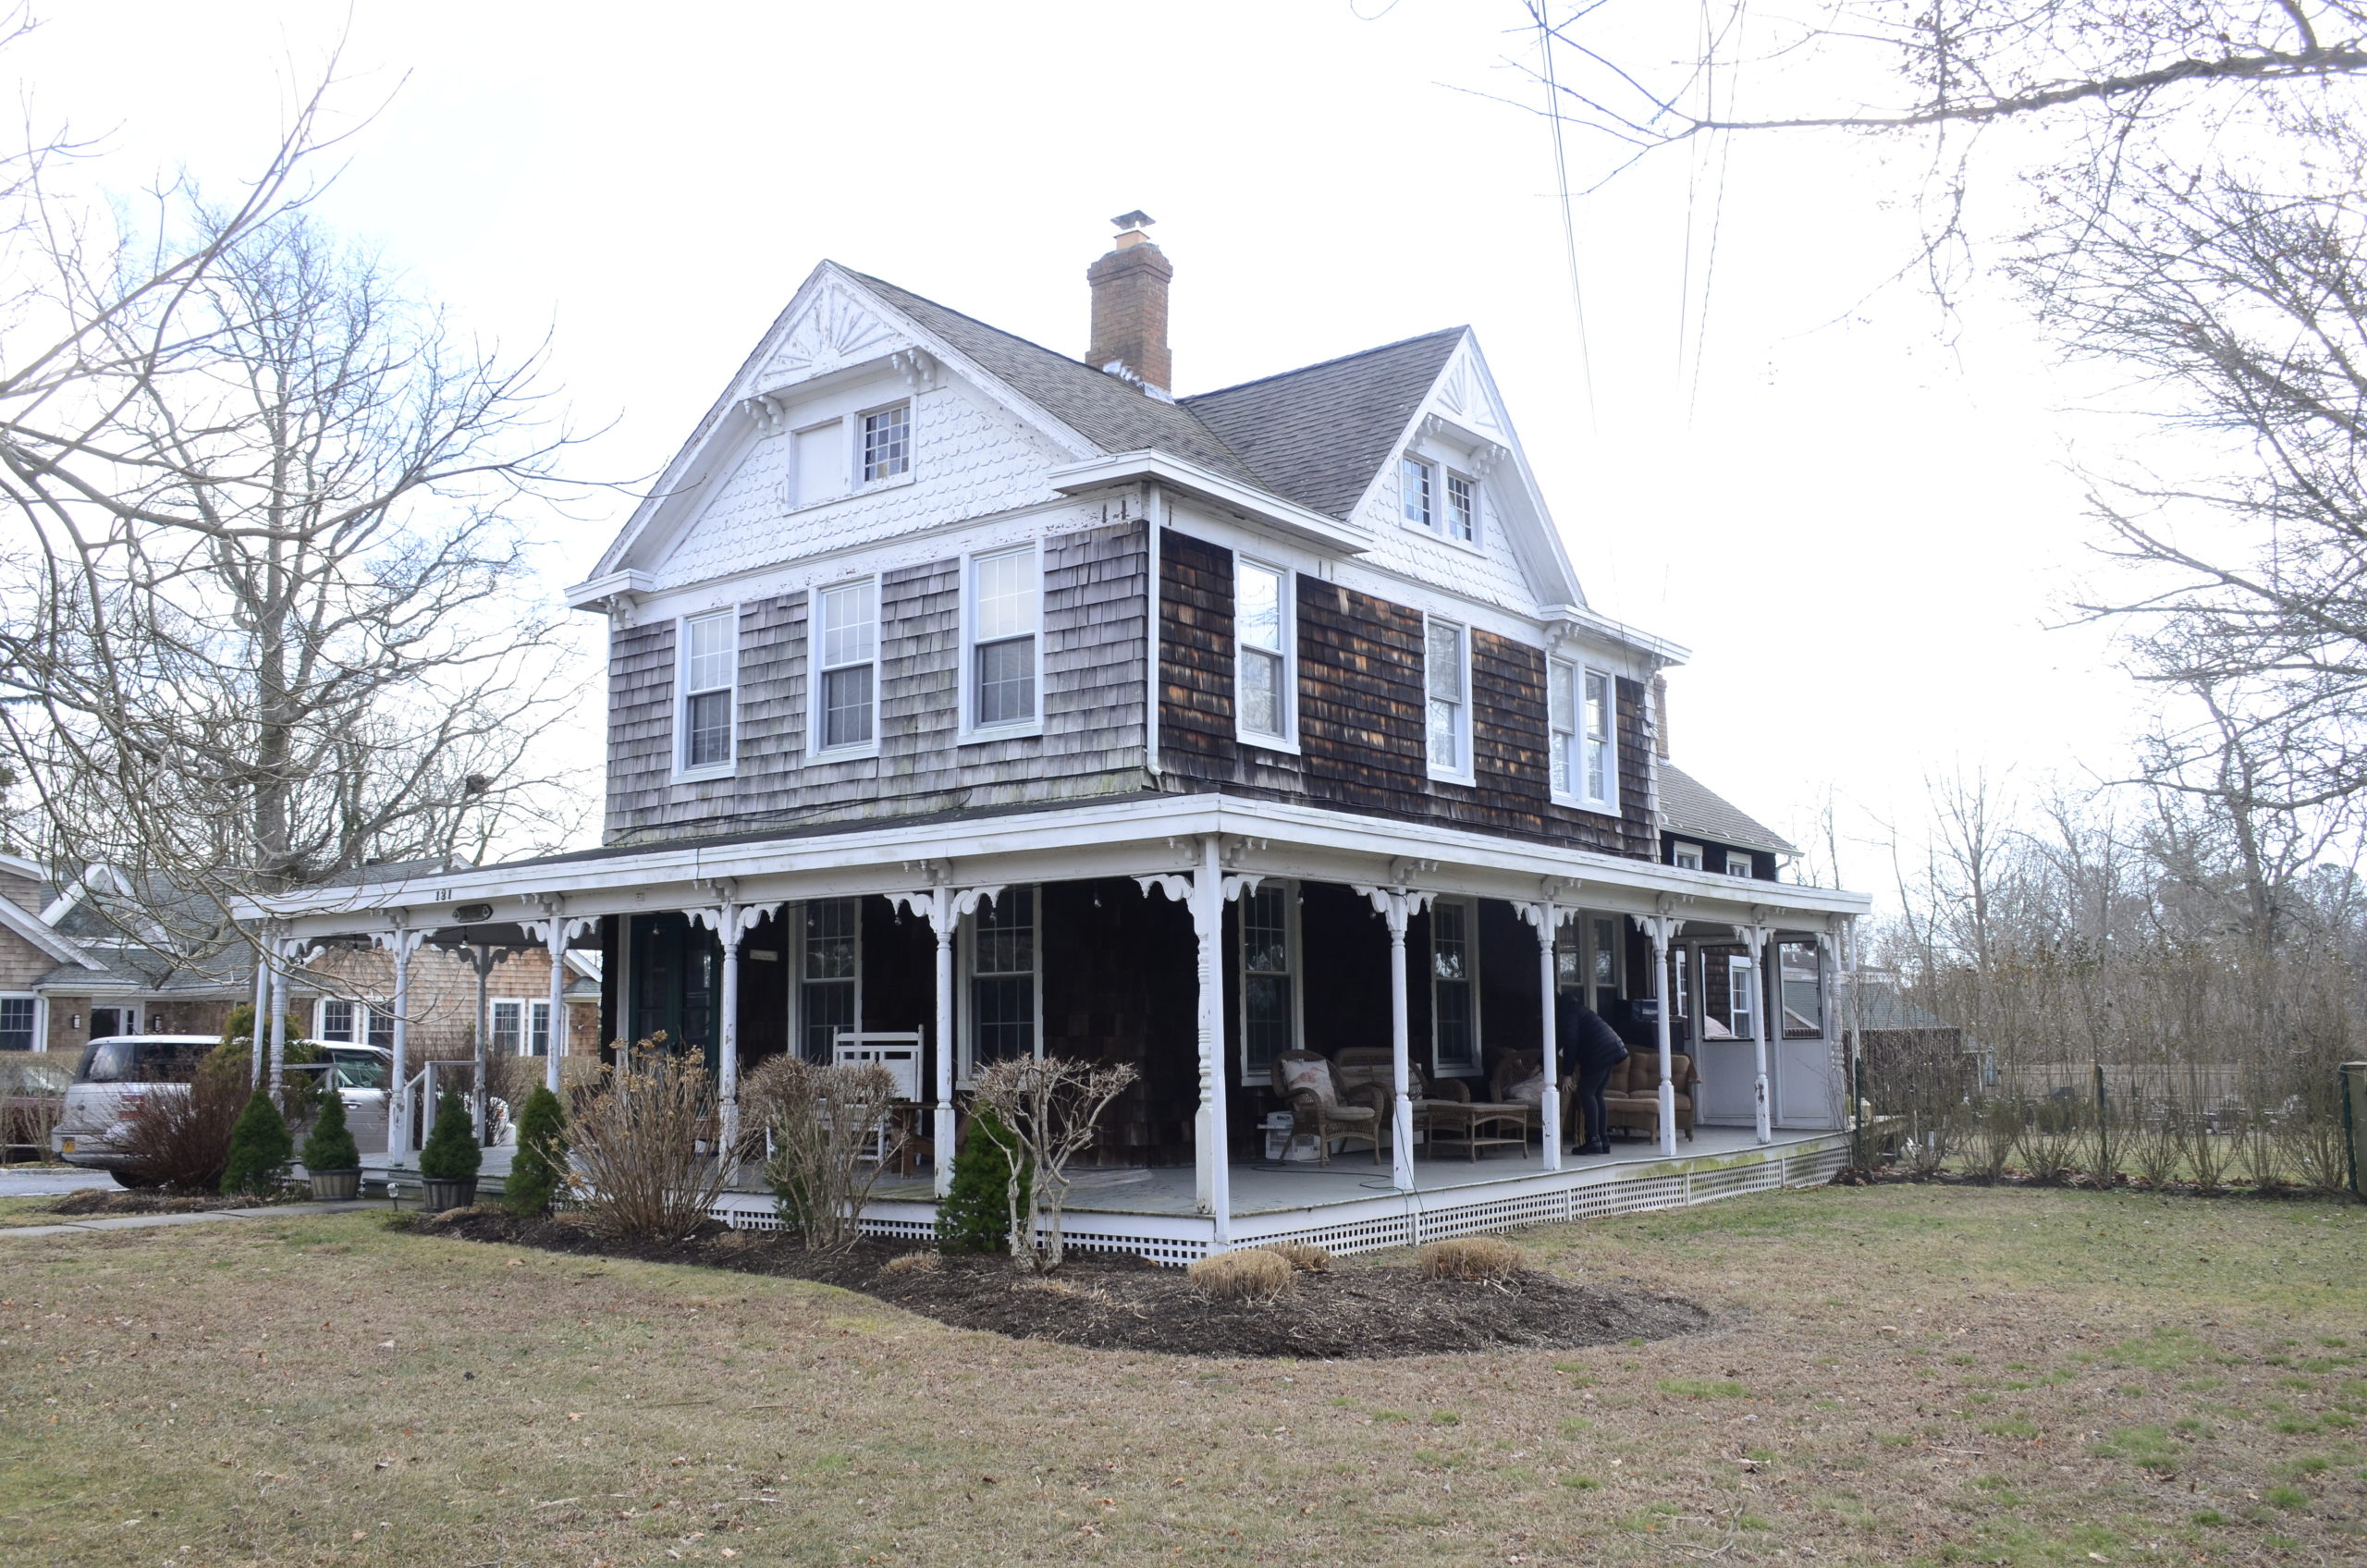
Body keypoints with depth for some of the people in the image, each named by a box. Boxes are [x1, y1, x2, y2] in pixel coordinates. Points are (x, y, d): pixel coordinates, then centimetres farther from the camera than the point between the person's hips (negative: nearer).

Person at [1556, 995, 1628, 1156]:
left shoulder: (1566, 1014, -7)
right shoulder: (1578, 1010, 25)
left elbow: (1570, 1043, -15)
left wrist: (1567, 1073, -11)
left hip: (1599, 1052, -10)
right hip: (1612, 1049, 10)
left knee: (1586, 1092, -7)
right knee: (1596, 1095, 11)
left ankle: (1594, 1141, -12)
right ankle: (1603, 1141, 9)